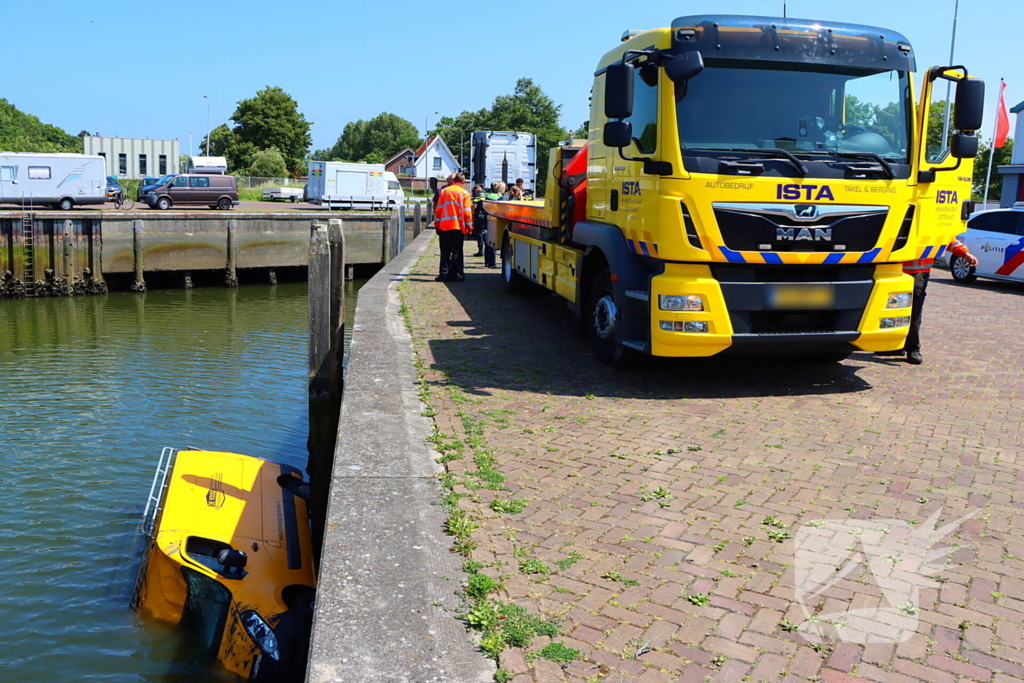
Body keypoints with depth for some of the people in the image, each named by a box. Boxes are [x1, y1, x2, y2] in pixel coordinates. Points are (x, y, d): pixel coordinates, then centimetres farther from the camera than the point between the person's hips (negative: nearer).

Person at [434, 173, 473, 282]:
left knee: (445, 251, 7)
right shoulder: (465, 193, 0)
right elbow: (467, 212, -4)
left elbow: (438, 209, 6)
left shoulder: (444, 191, 6)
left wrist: (437, 224, 13)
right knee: (457, 251, 3)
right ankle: (456, 274, 2)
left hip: (444, 225, 2)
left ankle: (444, 274, 5)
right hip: (458, 226, -2)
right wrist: (469, 226, 3)